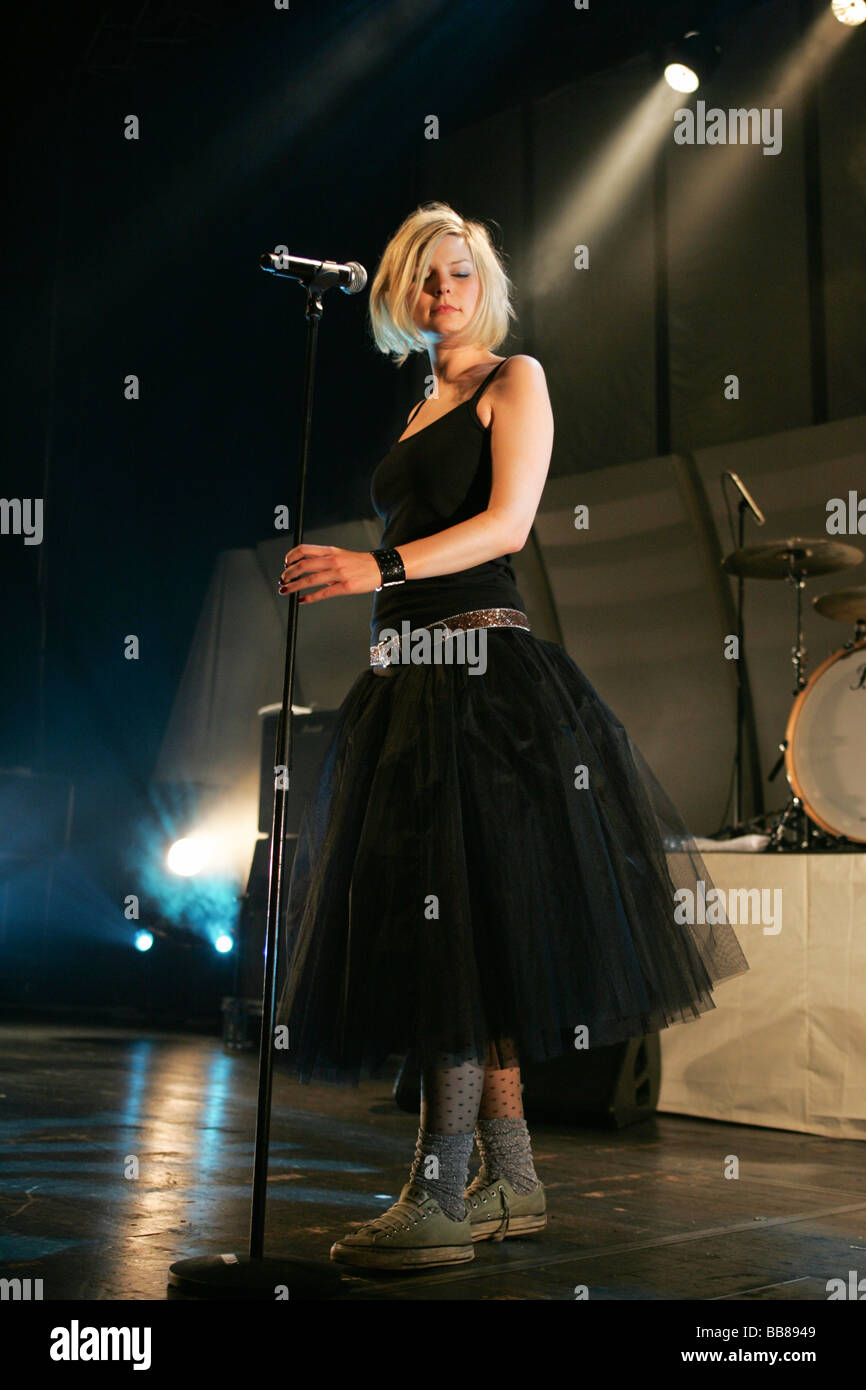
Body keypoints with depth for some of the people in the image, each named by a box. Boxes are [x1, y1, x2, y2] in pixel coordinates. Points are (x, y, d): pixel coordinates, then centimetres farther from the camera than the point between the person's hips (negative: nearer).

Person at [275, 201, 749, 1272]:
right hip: (411, 676, 8)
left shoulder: (515, 379, 4)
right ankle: (511, 1181, 12)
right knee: (457, 931, 5)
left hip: (482, 662, -8)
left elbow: (507, 523, -11)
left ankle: (440, 1196, -11)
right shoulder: (420, 413, 25)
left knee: (461, 914, -14)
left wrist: (379, 568, -21)